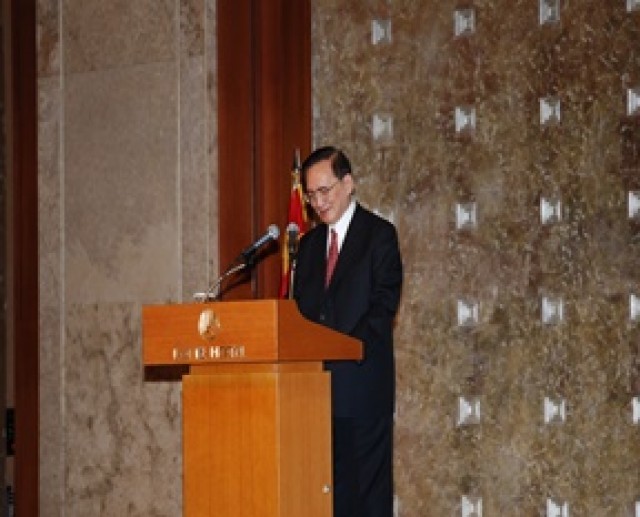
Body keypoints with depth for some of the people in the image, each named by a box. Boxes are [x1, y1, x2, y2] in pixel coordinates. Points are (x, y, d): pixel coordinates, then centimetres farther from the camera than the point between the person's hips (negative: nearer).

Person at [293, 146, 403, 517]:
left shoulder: (380, 234, 0)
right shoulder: (309, 243, 18)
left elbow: (384, 305, -8)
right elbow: (301, 308, 17)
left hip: (363, 381, -5)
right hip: (319, 381, 5)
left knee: (368, 484, -4)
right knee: (328, 484, 3)